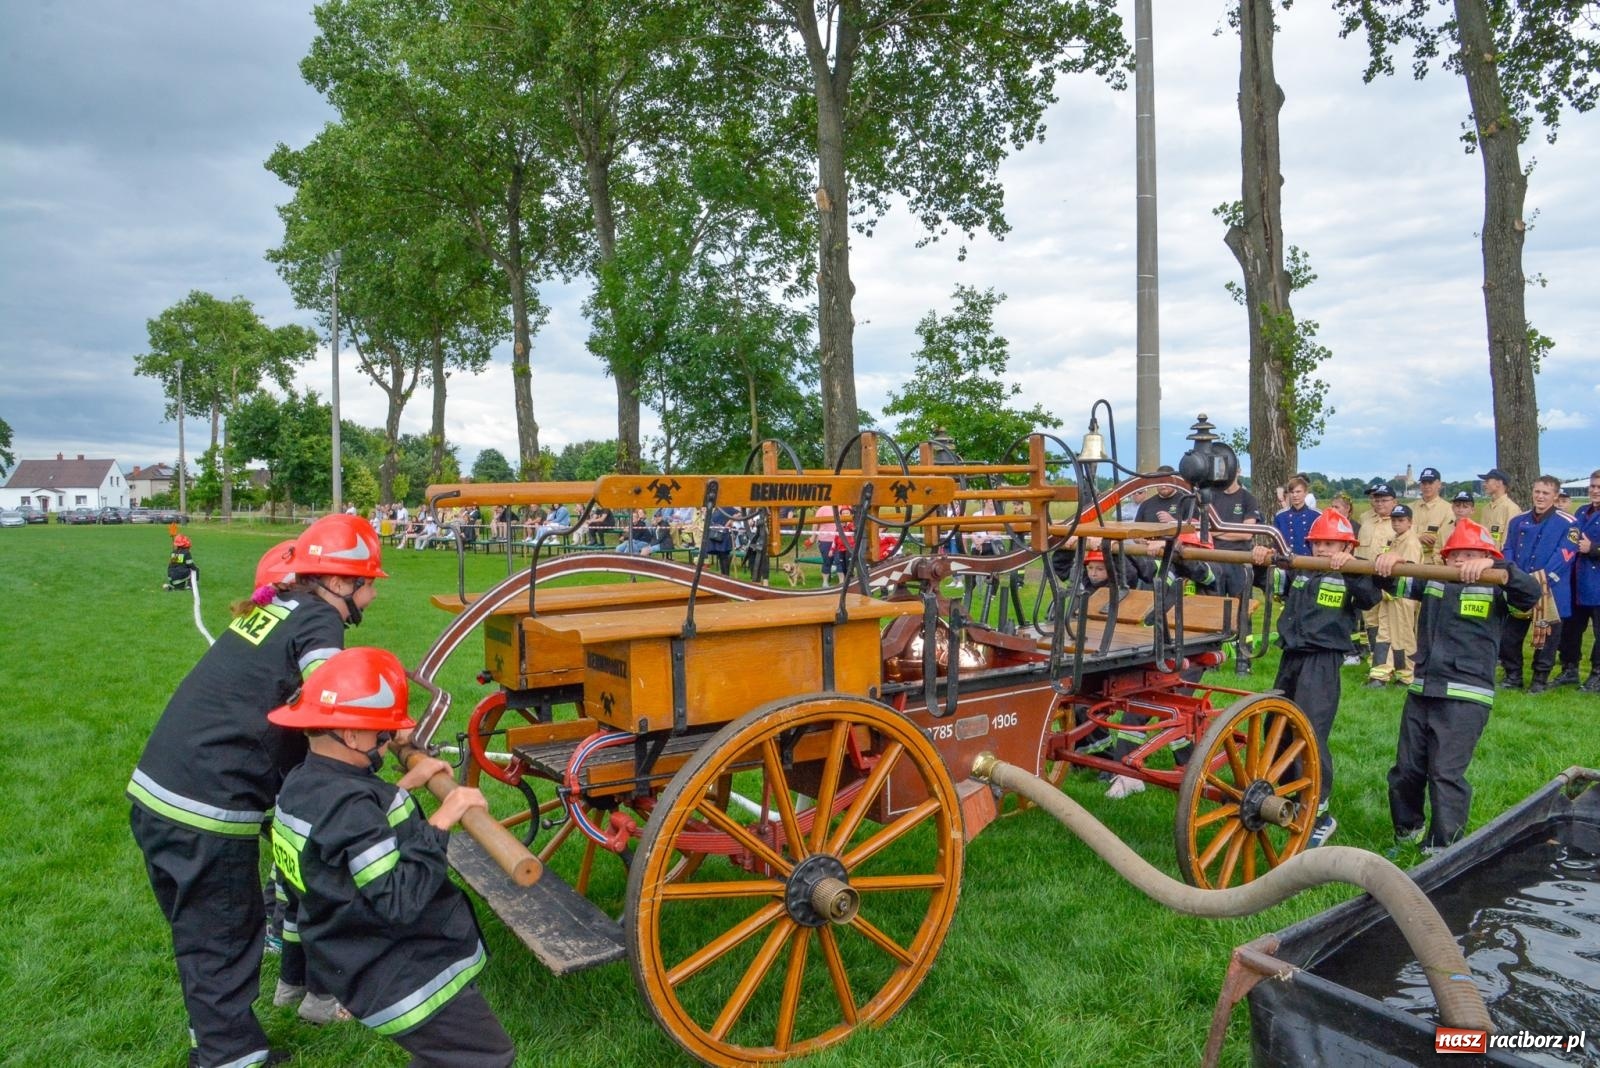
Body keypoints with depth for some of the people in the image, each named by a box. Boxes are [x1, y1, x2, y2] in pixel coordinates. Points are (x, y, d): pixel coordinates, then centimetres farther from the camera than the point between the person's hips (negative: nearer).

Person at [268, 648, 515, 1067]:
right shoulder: (349, 806, -29)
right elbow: (400, 901, -32)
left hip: (360, 964, 10)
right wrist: (441, 823, -29)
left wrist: (405, 786, 8)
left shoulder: (304, 784, 1)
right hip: (405, 978, -10)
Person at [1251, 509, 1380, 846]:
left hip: (1323, 661, -7)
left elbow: (1370, 598, -21)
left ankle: (1319, 814, -6)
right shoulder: (1298, 573, 11)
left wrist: (1351, 569, -34)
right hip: (1291, 658, 7)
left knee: (1310, 733, -14)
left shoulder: (1349, 578, -5)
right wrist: (1262, 562, -6)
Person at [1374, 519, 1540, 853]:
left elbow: (1531, 593, -21)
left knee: (1446, 773, -8)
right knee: (1406, 768, 14)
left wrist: (1495, 568, -35)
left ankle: (1443, 849, 2)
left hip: (1466, 697, -6)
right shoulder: (1432, 583, 12)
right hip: (1421, 692, 6)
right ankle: (1408, 829, 35)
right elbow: (1394, 584, 17)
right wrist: (1385, 566, -5)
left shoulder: (1497, 591, -3)